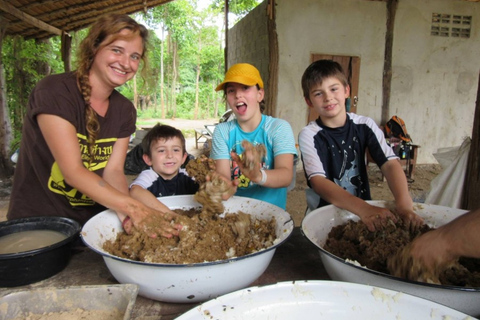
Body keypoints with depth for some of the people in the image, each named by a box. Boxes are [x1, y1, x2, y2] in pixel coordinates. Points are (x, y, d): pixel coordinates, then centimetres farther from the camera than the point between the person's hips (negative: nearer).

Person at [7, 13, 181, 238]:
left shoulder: (124, 110, 2)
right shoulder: (54, 91, -16)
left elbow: (113, 170, -4)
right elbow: (73, 172, -22)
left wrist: (124, 212, -24)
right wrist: (134, 207, -31)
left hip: (92, 223, 4)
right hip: (38, 222, -4)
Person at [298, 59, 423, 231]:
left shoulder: (365, 125, 0)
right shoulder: (309, 135, -9)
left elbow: (390, 164, -9)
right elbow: (317, 181, -20)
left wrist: (404, 205, -27)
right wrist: (364, 209, -33)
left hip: (365, 209, 2)